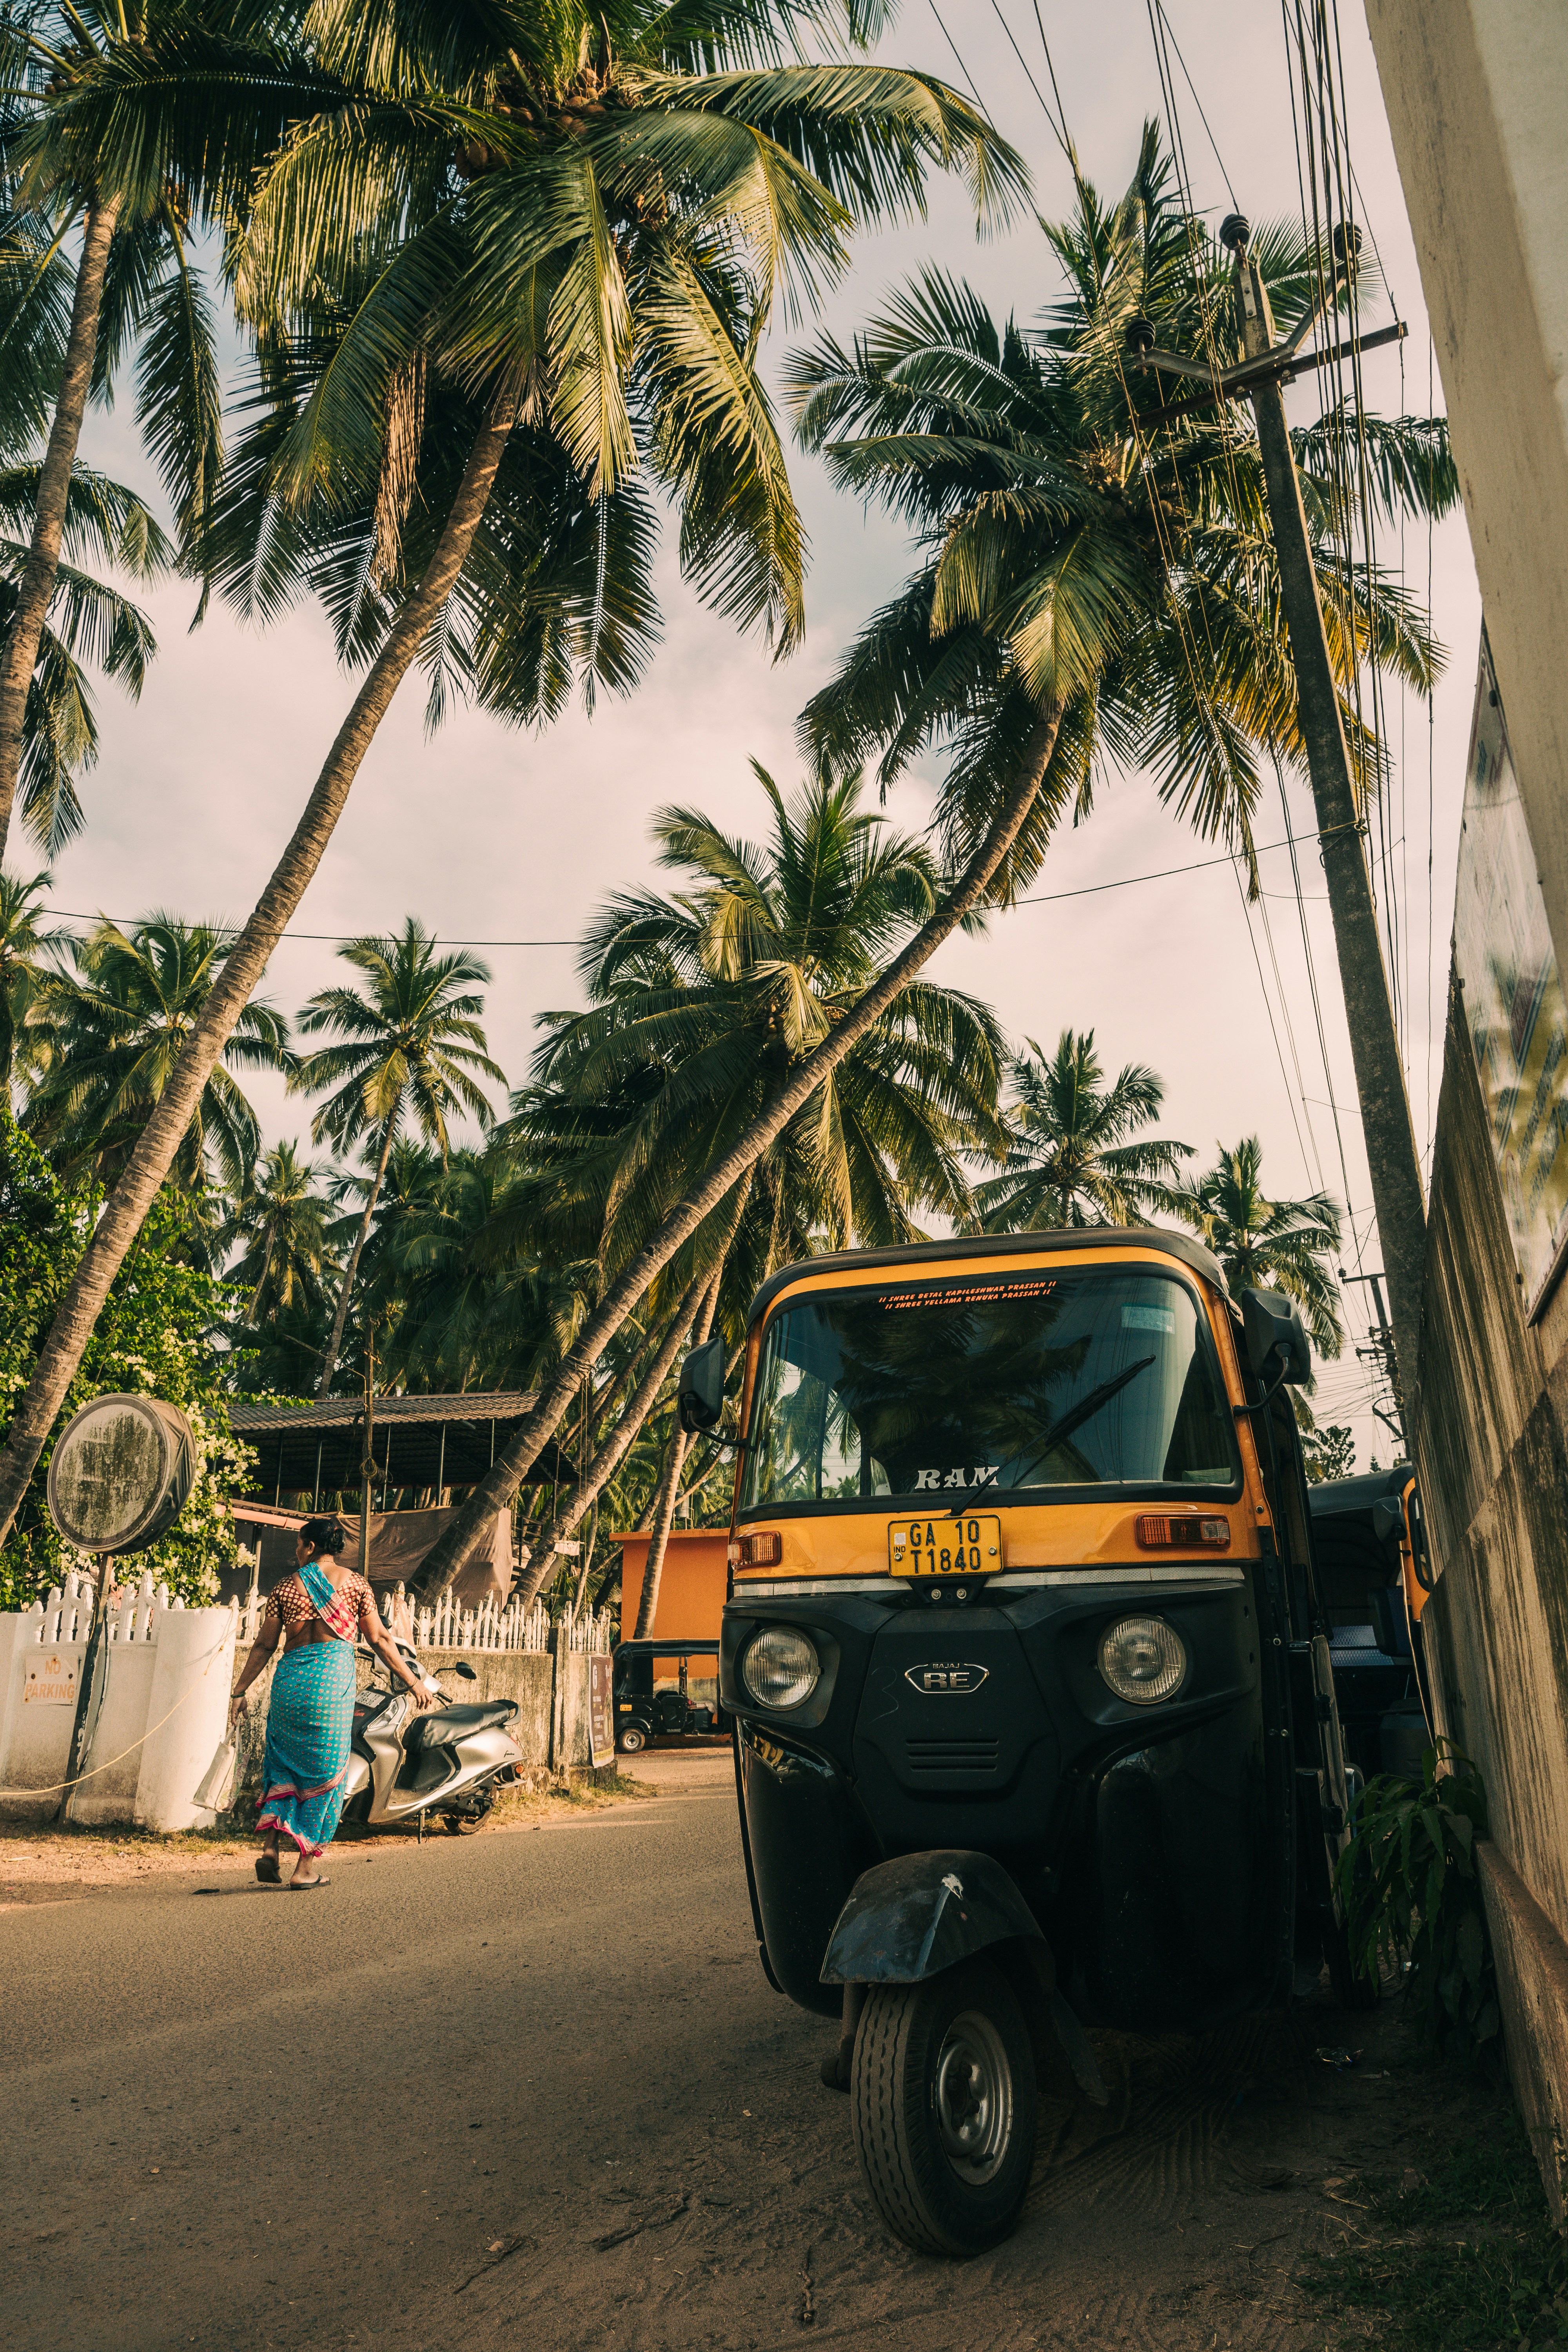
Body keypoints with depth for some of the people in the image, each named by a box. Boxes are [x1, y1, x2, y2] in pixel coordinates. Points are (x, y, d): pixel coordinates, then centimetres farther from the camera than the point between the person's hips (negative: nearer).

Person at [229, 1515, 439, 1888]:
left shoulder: (286, 1587, 6)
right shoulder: (354, 1582, 2)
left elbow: (264, 1645, 8)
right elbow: (379, 1639, 1)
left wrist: (241, 1691, 19)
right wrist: (413, 1682, 7)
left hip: (290, 1677, 2)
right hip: (333, 1678, -2)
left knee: (283, 1764, 19)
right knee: (325, 1771, 8)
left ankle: (270, 1847, 4)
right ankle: (306, 1866, 11)